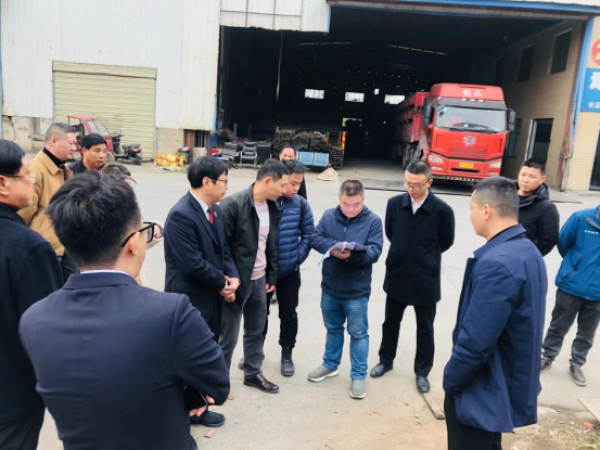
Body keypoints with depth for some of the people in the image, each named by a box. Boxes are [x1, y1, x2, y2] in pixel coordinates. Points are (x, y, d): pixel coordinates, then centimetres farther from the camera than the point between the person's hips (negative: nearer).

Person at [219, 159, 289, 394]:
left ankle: (253, 373, 38)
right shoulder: (232, 205, -18)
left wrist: (272, 277, 10)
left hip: (259, 279, 7)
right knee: (227, 336, 7)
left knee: (256, 331, 20)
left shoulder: (273, 208, 3)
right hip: (236, 280, -6)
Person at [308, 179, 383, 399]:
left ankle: (358, 377, 23)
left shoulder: (373, 221, -10)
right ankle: (330, 364, 40)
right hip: (330, 287, 4)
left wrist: (352, 254, -35)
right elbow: (314, 238, -6)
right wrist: (332, 247, -25)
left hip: (356, 291, -3)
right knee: (333, 328, 22)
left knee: (358, 334, 9)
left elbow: (374, 251, -17)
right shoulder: (329, 216, -2)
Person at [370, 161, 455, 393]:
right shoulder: (395, 203, -7)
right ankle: (386, 360, 40)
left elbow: (446, 242, -1)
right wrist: (404, 252, 7)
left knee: (425, 329, 14)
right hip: (396, 275, 3)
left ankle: (422, 372, 32)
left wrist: (424, 256, 8)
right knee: (391, 322, 18)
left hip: (426, 279, -2)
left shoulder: (442, 210, -16)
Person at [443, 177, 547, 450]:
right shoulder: (529, 252, 3)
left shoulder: (496, 263, -29)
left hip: (481, 391, -9)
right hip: (510, 384, 9)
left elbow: (476, 342, -29)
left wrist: (451, 381, -12)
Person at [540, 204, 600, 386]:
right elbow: (563, 243, -1)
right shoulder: (582, 218, -17)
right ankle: (547, 356, 36)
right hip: (571, 286, -1)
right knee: (558, 327, 16)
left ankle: (576, 364, 37)